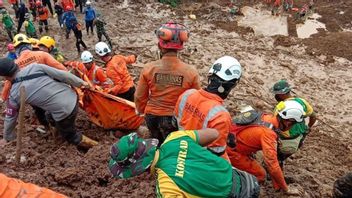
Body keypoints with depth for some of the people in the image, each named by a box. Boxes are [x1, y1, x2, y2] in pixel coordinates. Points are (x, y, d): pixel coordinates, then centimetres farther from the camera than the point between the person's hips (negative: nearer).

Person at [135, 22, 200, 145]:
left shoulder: (149, 69, -15)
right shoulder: (190, 72, -19)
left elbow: (140, 96, -3)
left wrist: (141, 110, 17)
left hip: (152, 116, 2)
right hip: (176, 119, -2)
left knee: (158, 145, 28)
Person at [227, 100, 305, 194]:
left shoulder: (267, 116, -2)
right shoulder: (268, 133, -27)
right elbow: (273, 166, -25)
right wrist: (286, 189, -12)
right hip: (230, 150, -8)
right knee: (259, 175, 0)